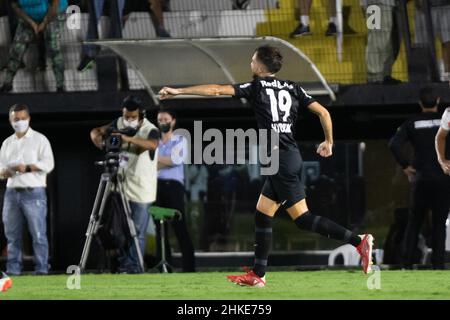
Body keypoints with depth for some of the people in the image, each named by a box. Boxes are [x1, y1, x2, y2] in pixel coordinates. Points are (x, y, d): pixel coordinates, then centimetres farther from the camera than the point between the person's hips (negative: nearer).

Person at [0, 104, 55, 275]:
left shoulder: (39, 139, 3)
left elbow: (48, 164, -7)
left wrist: (27, 168, -18)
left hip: (33, 192, -5)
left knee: (38, 234, -8)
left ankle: (41, 269, -6)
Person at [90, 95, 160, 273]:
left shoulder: (150, 130, -14)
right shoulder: (119, 124, 4)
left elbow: (152, 145, -36)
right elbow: (96, 131, 10)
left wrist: (128, 138, -46)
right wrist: (97, 136, -15)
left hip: (142, 190, -5)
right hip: (122, 186, 5)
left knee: (138, 232, -2)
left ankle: (134, 265, 5)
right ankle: (124, 263, 14)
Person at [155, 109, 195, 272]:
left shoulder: (180, 140, 11)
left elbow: (176, 159, -8)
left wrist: (156, 159, -2)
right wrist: (167, 161, -6)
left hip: (173, 185, -4)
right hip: (156, 186, 4)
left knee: (180, 228, -11)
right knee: (160, 228, 1)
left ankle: (189, 267, -13)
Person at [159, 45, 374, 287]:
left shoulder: (257, 87, -3)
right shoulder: (291, 88, 12)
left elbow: (216, 90, -5)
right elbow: (323, 112, 10)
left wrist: (178, 91, 1)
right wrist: (328, 142, 25)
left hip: (280, 159, -8)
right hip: (289, 156, 8)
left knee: (301, 218, -9)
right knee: (262, 214, 13)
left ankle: (358, 241, -16)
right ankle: (257, 274, 14)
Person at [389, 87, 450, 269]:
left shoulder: (412, 123, 2)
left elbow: (394, 145, -11)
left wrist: (405, 165, -2)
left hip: (422, 179, 1)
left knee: (414, 222, 10)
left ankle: (407, 263, 3)